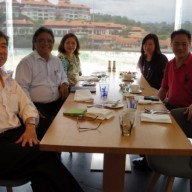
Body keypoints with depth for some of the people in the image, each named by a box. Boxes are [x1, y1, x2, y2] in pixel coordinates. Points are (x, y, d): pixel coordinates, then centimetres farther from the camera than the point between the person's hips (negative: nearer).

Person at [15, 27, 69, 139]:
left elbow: (63, 76, 31)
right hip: (37, 105, -5)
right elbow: (22, 88, -10)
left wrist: (64, 84, 5)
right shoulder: (26, 62, -4)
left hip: (57, 103, 6)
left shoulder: (56, 60, 16)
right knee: (48, 126, -29)